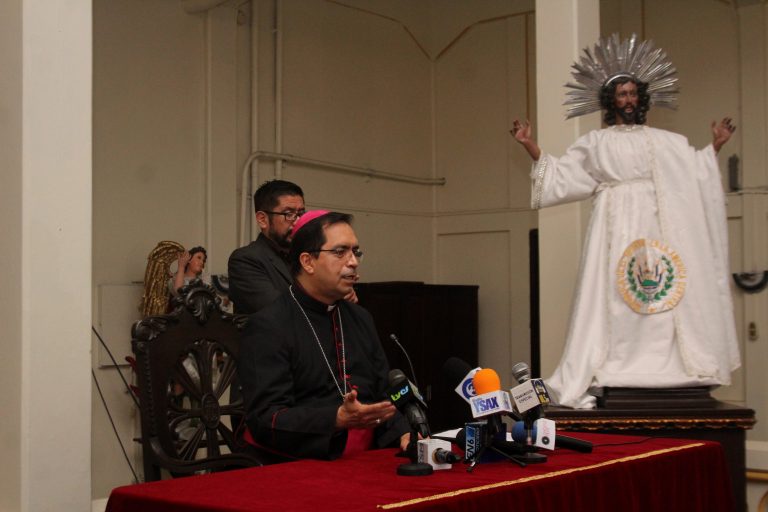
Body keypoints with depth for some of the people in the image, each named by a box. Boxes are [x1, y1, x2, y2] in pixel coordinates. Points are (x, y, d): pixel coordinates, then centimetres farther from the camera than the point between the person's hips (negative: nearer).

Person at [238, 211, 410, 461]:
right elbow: (265, 420, -14)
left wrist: (403, 433, -3)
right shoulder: (267, 327, -6)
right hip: (297, 469, -4)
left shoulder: (361, 319, 17)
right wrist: (338, 419, -27)